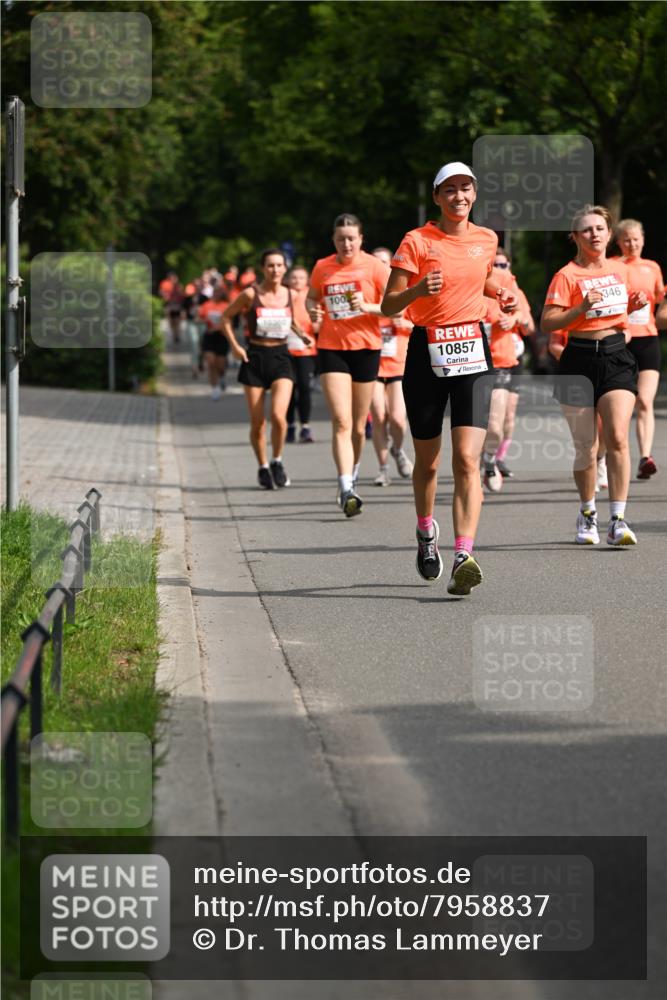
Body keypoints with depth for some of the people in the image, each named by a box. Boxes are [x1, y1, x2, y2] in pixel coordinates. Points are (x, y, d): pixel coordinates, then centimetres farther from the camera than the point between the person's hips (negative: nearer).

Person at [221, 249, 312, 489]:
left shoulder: (290, 295, 4)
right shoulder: (250, 295, -5)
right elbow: (226, 316, 6)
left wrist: (301, 334, 7)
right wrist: (234, 345, -5)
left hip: (280, 357, 1)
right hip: (255, 358, -1)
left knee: (278, 415, -18)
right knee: (257, 422, 1)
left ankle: (277, 461, 6)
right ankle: (262, 468, 23)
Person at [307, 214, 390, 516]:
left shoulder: (374, 266, -3)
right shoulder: (322, 268, 5)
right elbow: (312, 297, 21)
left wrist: (367, 307, -21)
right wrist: (314, 310, -2)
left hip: (366, 348, 0)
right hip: (331, 348, 0)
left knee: (358, 426, 9)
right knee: (341, 422, -13)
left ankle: (352, 475, 35)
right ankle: (347, 491, -21)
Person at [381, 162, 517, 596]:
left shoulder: (487, 240, 8)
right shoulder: (417, 241, -4)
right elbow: (389, 306, -7)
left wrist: (502, 295, 10)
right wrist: (418, 290, -26)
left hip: (472, 352, 1)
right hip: (427, 352, -1)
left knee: (467, 459, -15)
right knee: (428, 461, 10)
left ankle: (464, 558, -24)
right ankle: (426, 532, 39)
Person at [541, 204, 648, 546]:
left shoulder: (620, 270, 10)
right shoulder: (567, 275, -5)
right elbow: (547, 323, -10)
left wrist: (634, 304, 7)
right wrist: (582, 308, -22)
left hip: (616, 357, 3)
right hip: (580, 360, -3)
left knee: (617, 437, -15)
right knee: (586, 447, 3)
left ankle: (618, 519, -14)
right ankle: (587, 513, 26)